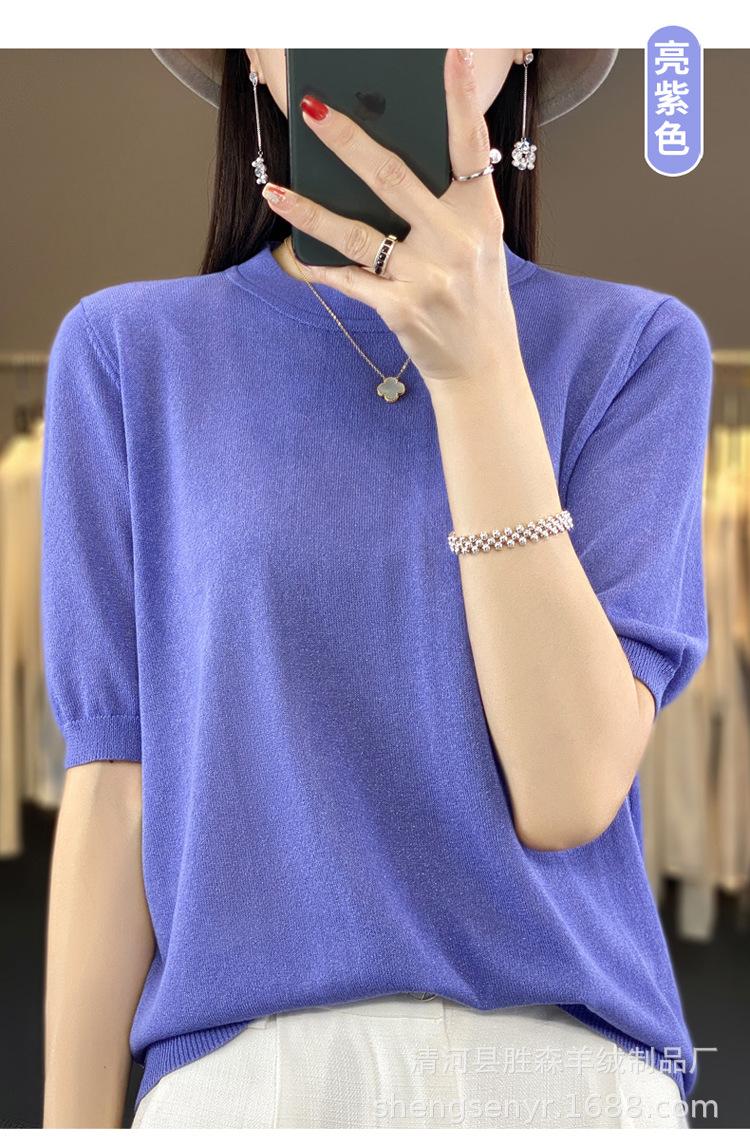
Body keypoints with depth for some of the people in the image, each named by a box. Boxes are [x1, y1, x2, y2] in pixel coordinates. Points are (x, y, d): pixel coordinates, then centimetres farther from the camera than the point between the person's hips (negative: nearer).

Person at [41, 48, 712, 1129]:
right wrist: (77, 1123, -1)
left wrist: (478, 368, -17)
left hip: (568, 1060, 0)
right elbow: (117, 785, 0)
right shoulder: (130, 351, 1)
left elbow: (570, 793, -11)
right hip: (237, 1069, 0)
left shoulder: (637, 345, 0)